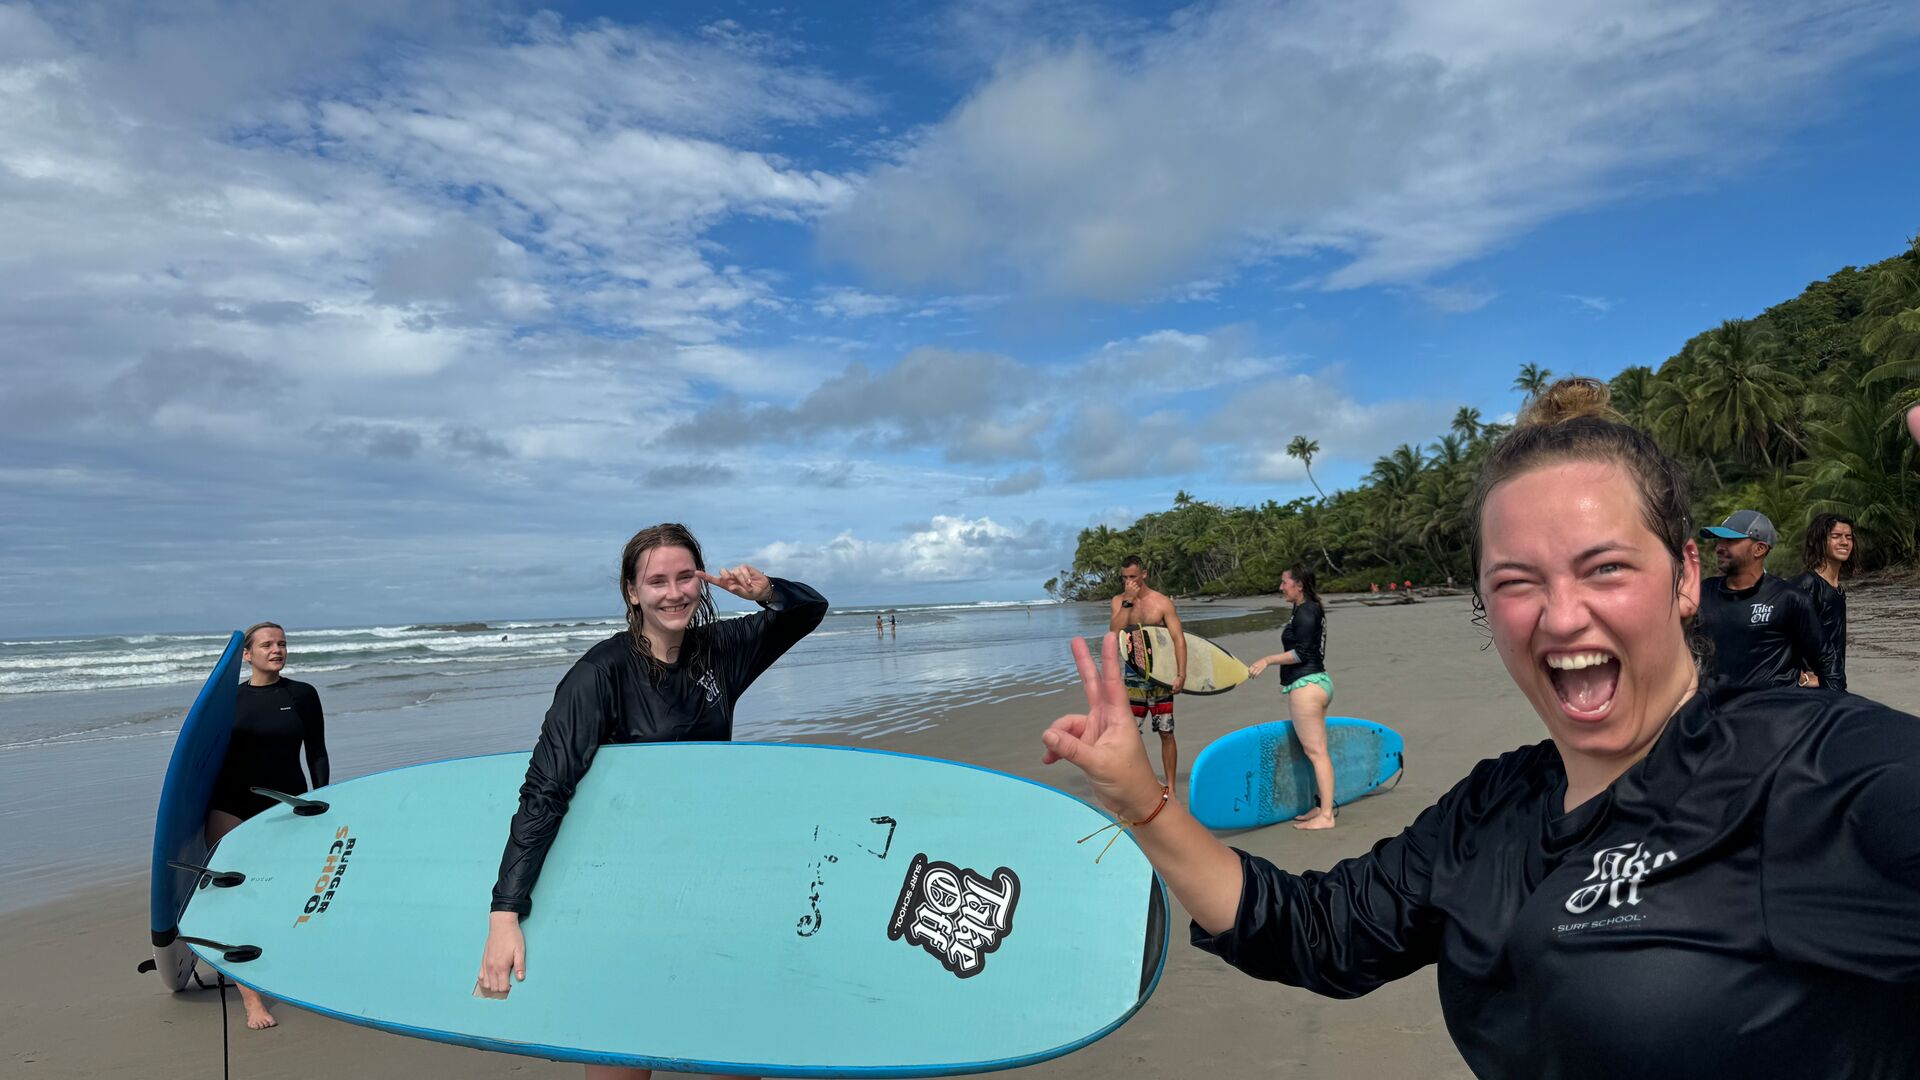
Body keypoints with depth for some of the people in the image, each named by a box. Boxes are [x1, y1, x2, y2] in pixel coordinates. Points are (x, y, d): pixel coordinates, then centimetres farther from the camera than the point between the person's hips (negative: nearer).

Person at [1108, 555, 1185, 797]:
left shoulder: (1162, 602, -7)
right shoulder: (1119, 601, 3)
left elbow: (1178, 639, -9)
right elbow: (1114, 631, -13)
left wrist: (1181, 674, -18)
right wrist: (1128, 601, -16)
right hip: (1132, 674, 2)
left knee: (1166, 732, 3)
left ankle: (1171, 786, 14)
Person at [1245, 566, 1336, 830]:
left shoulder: (1305, 612, -14)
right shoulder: (1310, 610, 17)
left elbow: (1301, 652, -20)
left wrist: (1268, 660, -16)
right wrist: (1288, 680, 25)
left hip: (1306, 686, -11)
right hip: (1316, 681, 11)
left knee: (1316, 751, -8)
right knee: (1316, 750, 14)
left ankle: (1326, 815, -6)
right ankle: (1321, 807, 21)